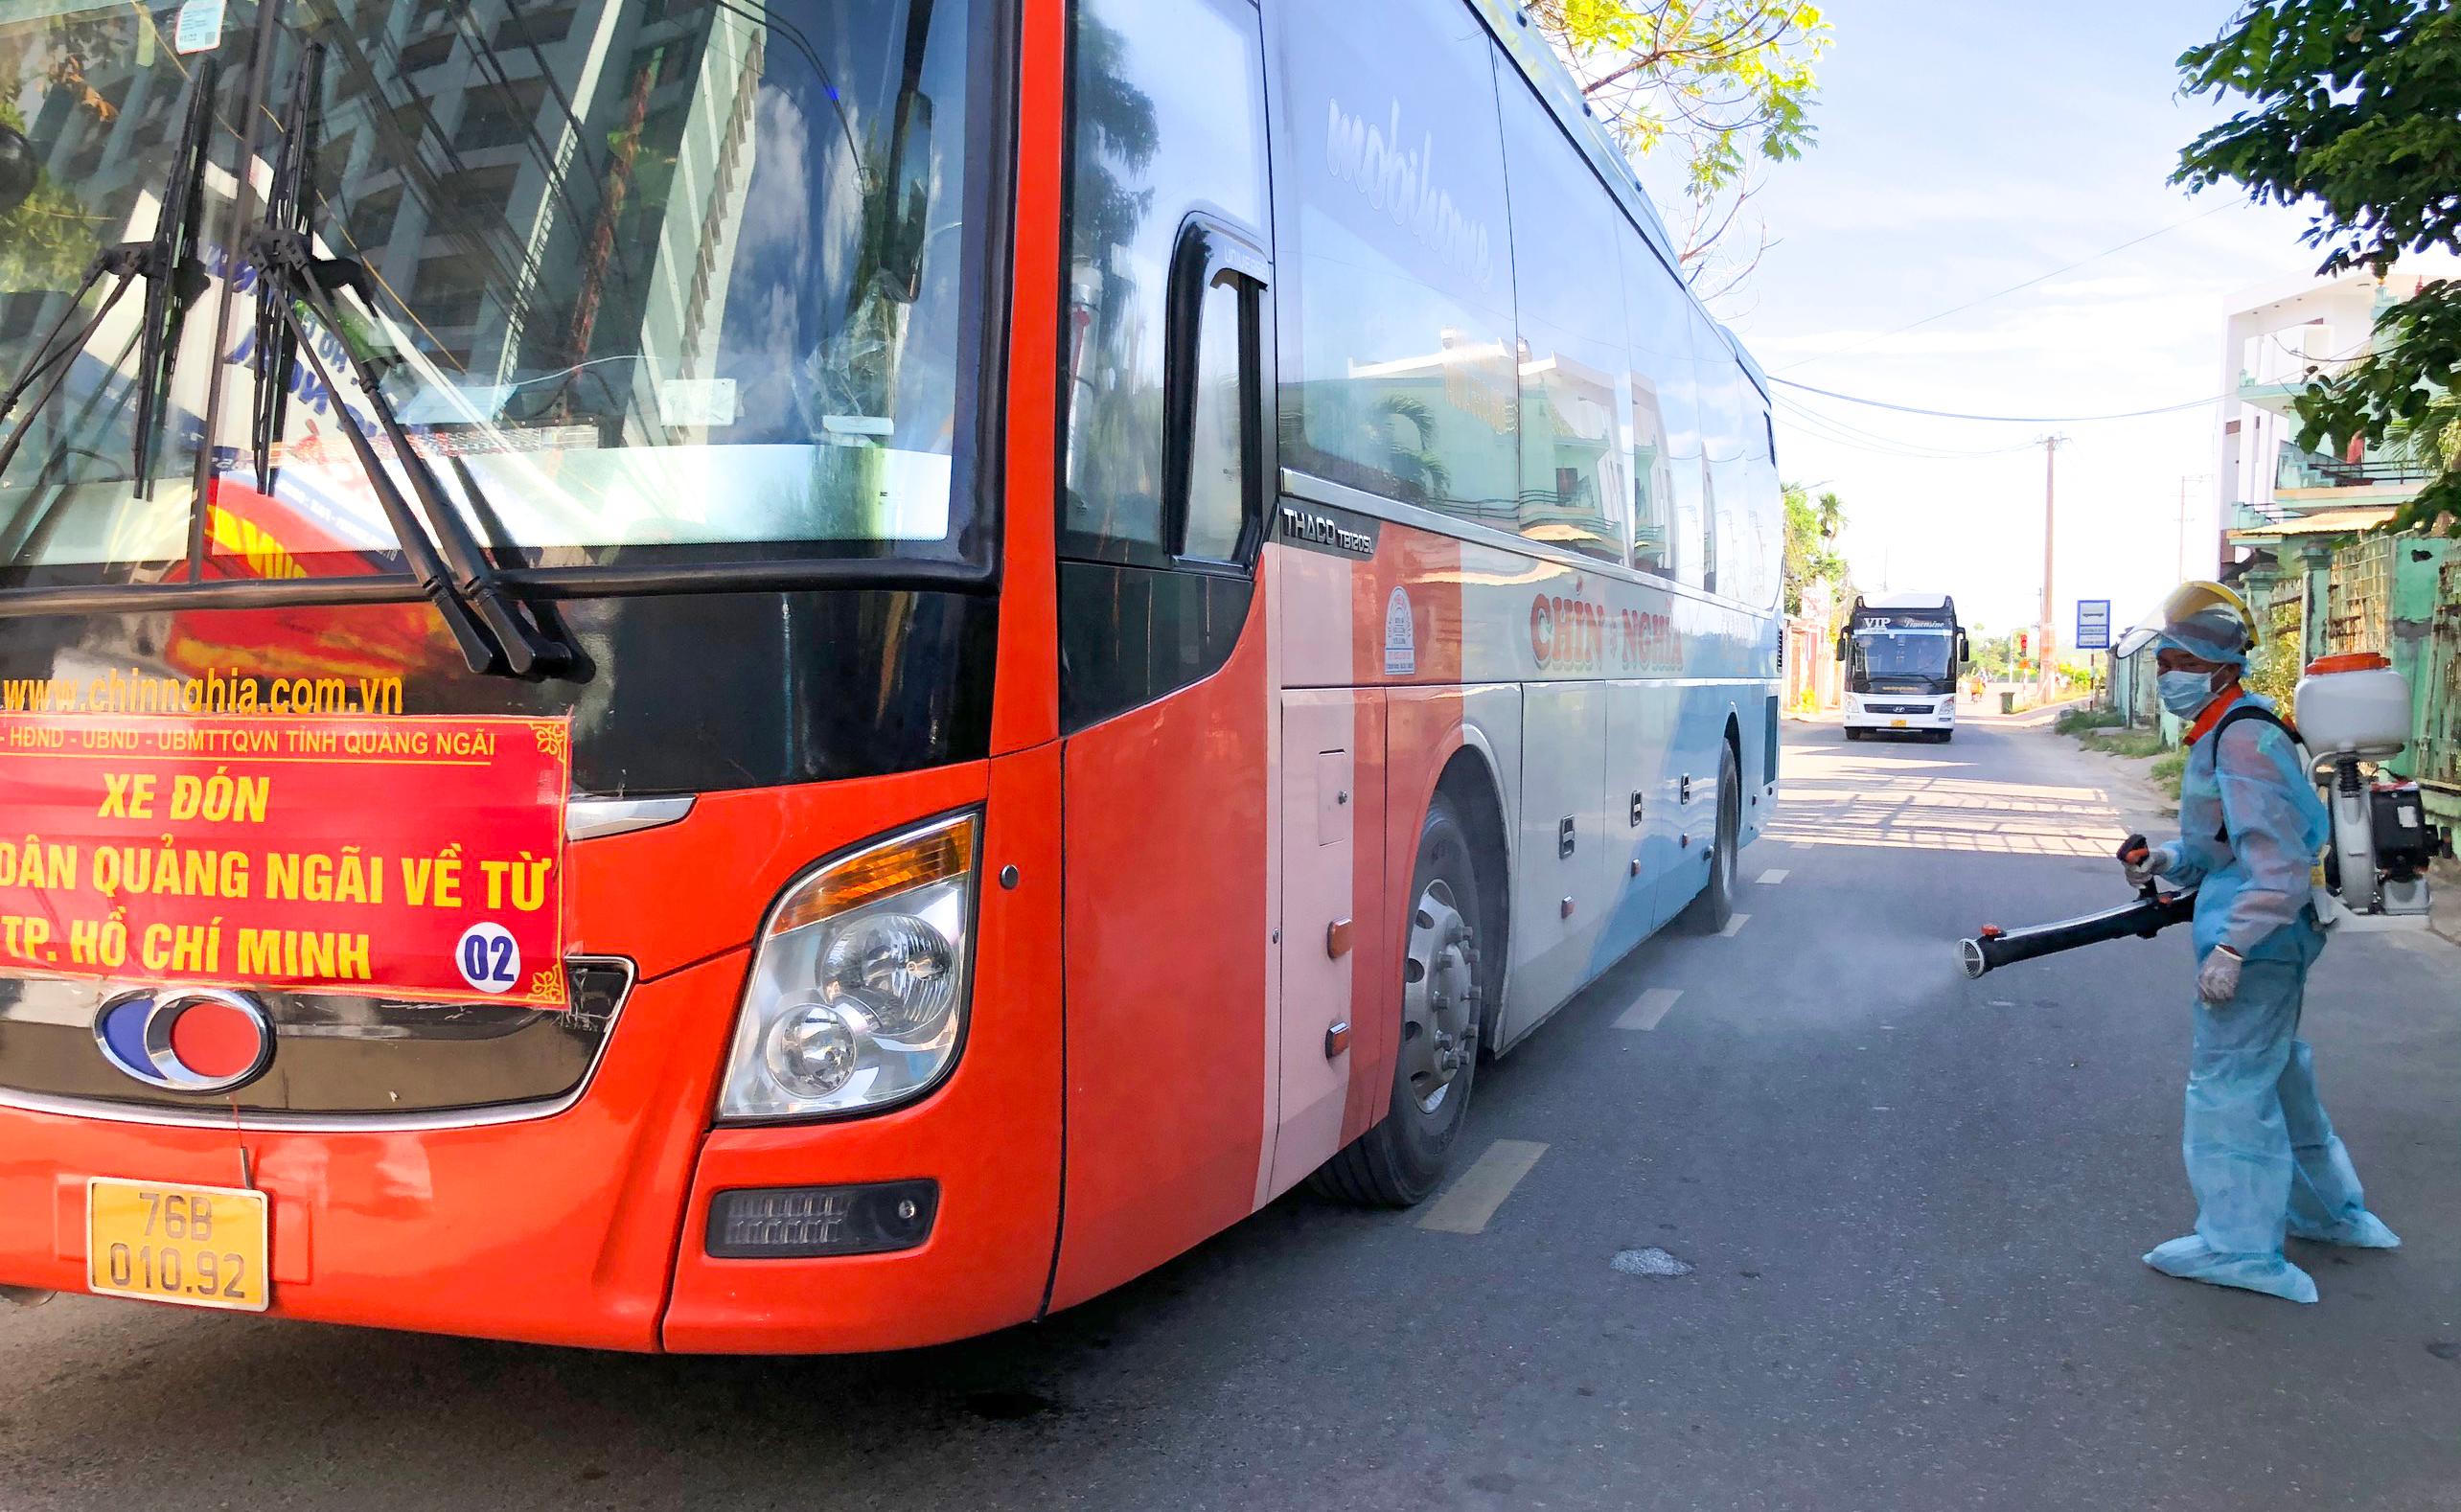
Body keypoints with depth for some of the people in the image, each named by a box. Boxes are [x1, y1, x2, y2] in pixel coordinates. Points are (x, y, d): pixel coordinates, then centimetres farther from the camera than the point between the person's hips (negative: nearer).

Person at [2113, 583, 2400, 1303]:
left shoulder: (2242, 740, -22)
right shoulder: (2221, 733, 11)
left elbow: (2280, 859, -26)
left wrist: (2231, 948, -27)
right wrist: (2169, 859, 3)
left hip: (2257, 943, -11)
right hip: (2272, 937, 11)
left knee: (2230, 1083, -2)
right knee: (2277, 1074, 23)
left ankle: (2241, 1248, 8)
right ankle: (2329, 1211, 39)